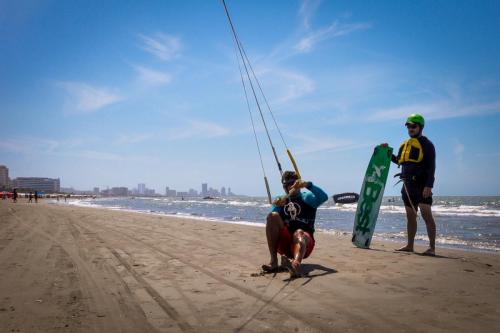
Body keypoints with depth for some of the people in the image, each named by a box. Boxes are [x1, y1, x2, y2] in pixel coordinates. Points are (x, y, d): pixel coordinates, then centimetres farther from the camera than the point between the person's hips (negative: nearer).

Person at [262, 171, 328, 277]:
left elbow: (323, 197, -13)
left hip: (305, 241, -2)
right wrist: (277, 206, -20)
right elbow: (272, 220, -1)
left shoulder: (307, 198, 10)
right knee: (273, 216, -20)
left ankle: (296, 265, -69)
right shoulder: (280, 200, 17)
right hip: (283, 243, 2)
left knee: (299, 233, -36)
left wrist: (307, 185, -27)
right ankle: (273, 262, -28)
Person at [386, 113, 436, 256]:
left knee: (427, 215, -10)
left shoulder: (426, 144, -6)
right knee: (410, 216, 13)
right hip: (408, 186, 8)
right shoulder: (404, 145, 16)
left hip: (422, 186, -8)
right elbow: (399, 161, 27)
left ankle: (432, 248, -8)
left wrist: (429, 185, -22)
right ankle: (410, 245, 21)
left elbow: (431, 166, -13)